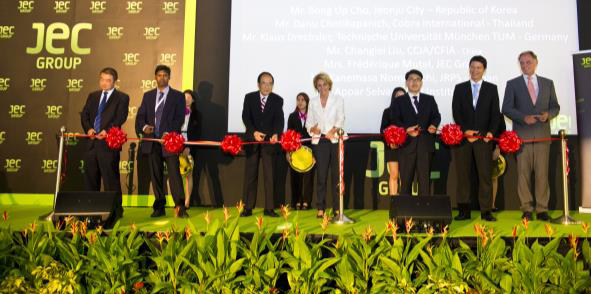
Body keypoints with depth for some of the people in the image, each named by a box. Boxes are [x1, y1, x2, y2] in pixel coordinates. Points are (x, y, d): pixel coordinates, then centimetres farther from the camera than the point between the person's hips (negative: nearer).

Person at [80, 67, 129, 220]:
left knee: (111, 178, -3)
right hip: (92, 142, 6)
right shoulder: (92, 96, 19)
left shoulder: (122, 97, 3)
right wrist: (88, 129, -7)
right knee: (90, 178, 11)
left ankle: (115, 210, 5)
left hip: (109, 144, -5)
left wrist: (106, 130, -20)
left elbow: (120, 118, -9)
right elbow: (84, 114, 11)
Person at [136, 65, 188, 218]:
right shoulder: (148, 96, 16)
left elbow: (180, 118, -4)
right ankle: (159, 207, 15)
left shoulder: (177, 96, 5)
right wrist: (143, 127, -11)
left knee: (174, 173, -10)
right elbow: (140, 116, 11)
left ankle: (180, 207, -10)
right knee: (156, 175, 7)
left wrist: (169, 133, -18)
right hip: (152, 142, 4)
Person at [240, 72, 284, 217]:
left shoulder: (277, 100, 1)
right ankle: (248, 207, 12)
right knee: (250, 174, 5)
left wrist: (276, 134, -29)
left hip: (269, 141, -1)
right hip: (252, 140, 1)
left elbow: (279, 119, -10)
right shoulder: (249, 97, 3)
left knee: (269, 175, -1)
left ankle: (269, 208, 5)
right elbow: (245, 117, -7)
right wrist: (254, 132, -23)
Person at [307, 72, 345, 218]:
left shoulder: (338, 100, 8)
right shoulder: (313, 102, 15)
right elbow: (309, 122, 12)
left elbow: (341, 119, -3)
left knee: (337, 175, -1)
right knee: (321, 175, -2)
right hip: (320, 142, 1)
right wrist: (313, 128, -10)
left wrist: (333, 131, -20)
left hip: (335, 140, -1)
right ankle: (320, 209, 3)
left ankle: (337, 209, 6)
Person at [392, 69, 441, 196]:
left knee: (424, 177, 0)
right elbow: (395, 120, 1)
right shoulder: (399, 101, 11)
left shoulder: (430, 99, 17)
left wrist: (433, 125, -13)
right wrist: (406, 129, -16)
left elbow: (436, 116, 9)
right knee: (406, 179, 2)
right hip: (407, 143, -1)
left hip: (425, 143, 1)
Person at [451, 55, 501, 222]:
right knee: (463, 175, 1)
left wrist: (491, 132, -10)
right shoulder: (460, 88, 12)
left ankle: (486, 211, 2)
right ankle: (464, 211, 6)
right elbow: (456, 112, 3)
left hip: (483, 138, 0)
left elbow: (495, 113, 5)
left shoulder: (491, 89, 12)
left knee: (485, 175, -3)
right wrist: (465, 130, -10)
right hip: (463, 138, 1)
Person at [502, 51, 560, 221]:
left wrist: (548, 114, -8)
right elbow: (506, 108, 1)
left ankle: (542, 209, 7)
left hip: (543, 134, 2)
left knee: (542, 172, 0)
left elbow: (555, 106, 14)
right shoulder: (512, 84, 7)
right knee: (523, 172, -1)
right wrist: (524, 117, -13)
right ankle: (527, 209, 6)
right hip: (522, 134, -1)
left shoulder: (548, 83, 14)